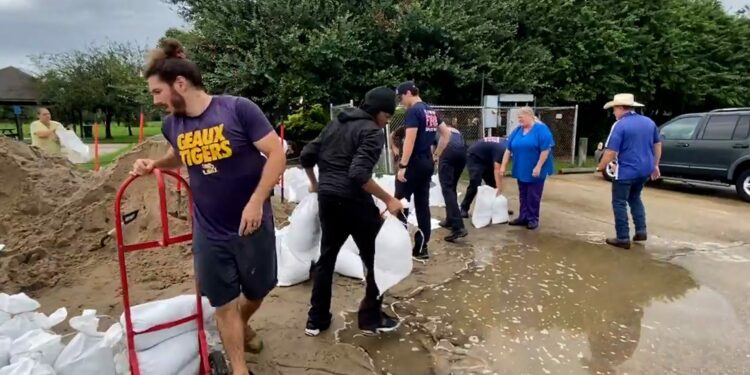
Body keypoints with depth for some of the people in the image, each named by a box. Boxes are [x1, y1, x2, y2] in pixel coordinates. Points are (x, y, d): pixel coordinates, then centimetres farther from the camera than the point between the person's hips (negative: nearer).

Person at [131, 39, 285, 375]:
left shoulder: (238, 109, -16)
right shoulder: (172, 125, 1)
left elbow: (276, 153, -17)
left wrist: (256, 201, -21)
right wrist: (155, 164, 3)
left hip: (252, 225, -3)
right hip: (209, 233, 3)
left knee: (257, 291, 18)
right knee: (223, 304, 9)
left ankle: (242, 326, 51)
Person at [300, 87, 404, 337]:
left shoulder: (336, 123, 14)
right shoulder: (372, 131, -9)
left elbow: (306, 156, 14)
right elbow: (359, 174, -23)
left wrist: (315, 183, 28)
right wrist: (389, 200, -18)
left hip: (327, 198, 8)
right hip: (353, 201, -8)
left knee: (326, 257, 18)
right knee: (376, 259, 9)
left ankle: (316, 320, 25)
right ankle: (371, 319, 18)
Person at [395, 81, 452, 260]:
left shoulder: (413, 111, -13)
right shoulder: (431, 111, 14)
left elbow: (410, 140, -21)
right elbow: (447, 133, 20)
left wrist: (402, 166, -20)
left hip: (414, 162, -9)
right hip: (428, 162, 9)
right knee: (423, 205, 9)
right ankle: (421, 248, 14)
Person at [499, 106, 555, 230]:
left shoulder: (541, 129, -13)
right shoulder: (517, 130, 6)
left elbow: (546, 149, -18)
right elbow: (508, 149, 8)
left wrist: (538, 167, -21)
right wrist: (503, 166, 4)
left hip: (535, 171, -6)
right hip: (521, 170, 6)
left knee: (533, 196, 3)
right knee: (523, 195, 12)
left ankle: (533, 219, 14)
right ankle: (523, 217, 22)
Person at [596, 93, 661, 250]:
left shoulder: (620, 125, -15)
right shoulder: (649, 122, 8)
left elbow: (611, 152, -19)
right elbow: (658, 145, 16)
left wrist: (600, 167, -6)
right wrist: (655, 165, 25)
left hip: (626, 171, -7)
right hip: (645, 170, 7)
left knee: (619, 203, 4)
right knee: (635, 198, 26)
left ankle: (623, 238, 6)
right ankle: (641, 231, 22)